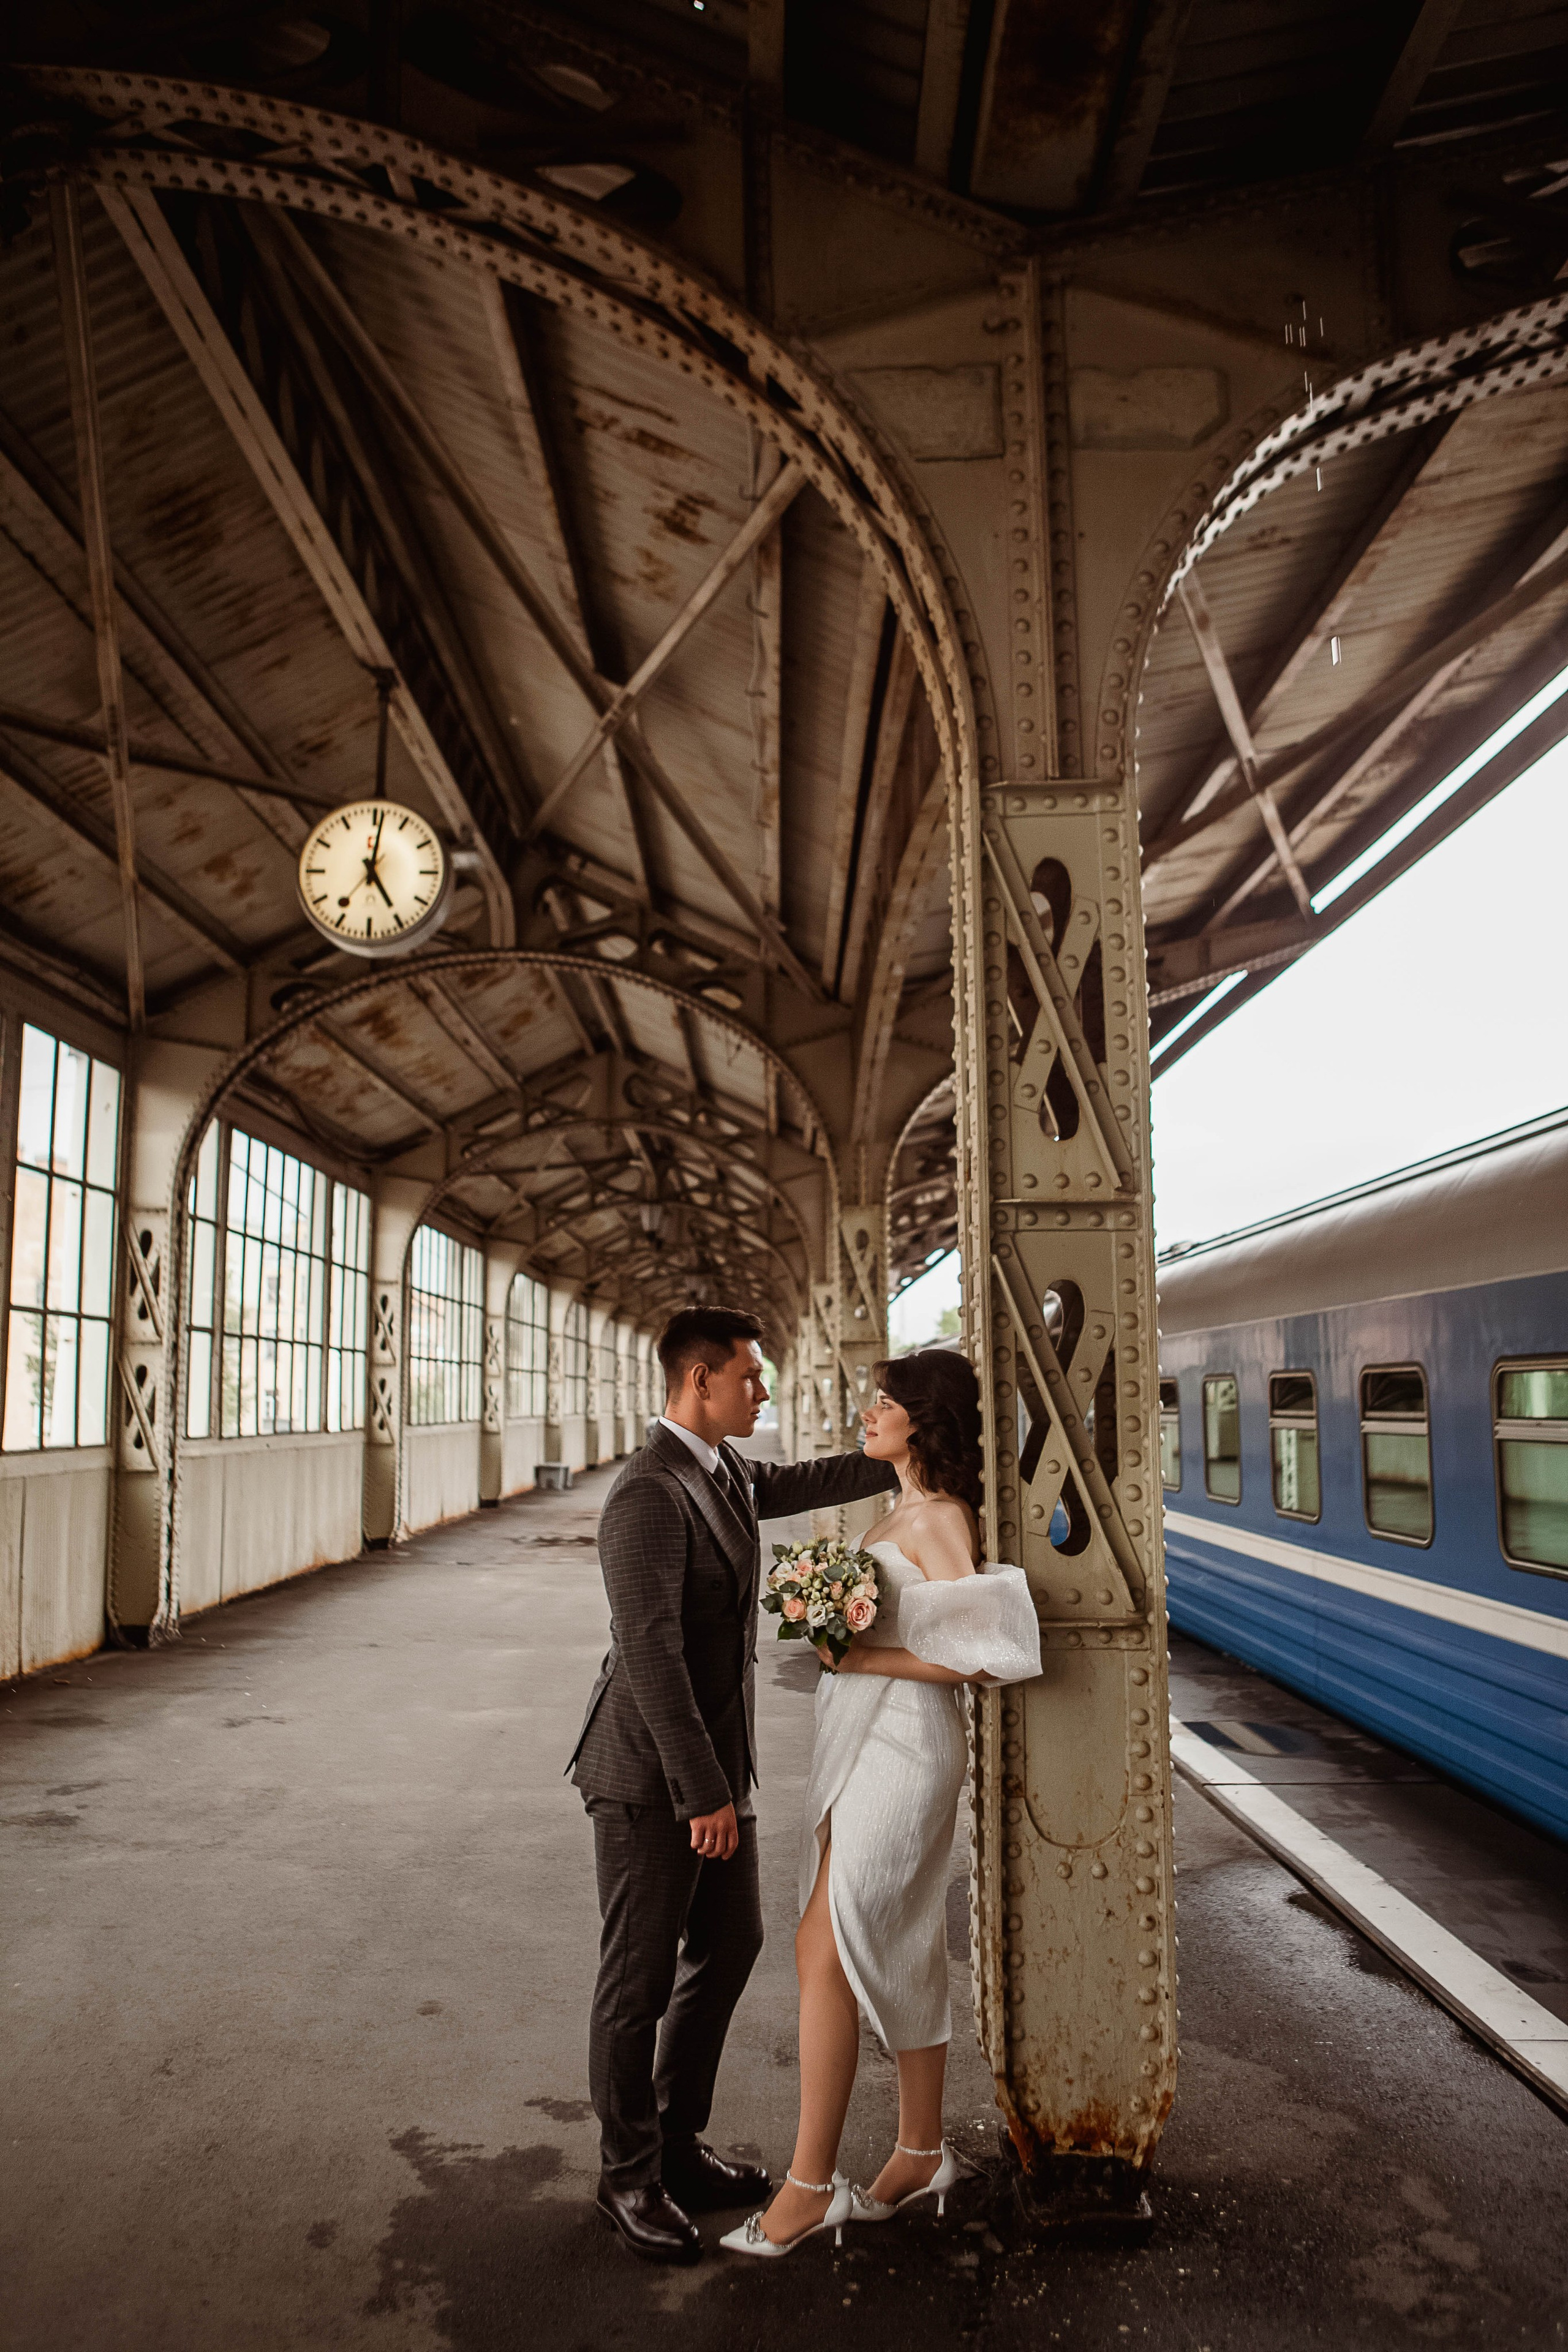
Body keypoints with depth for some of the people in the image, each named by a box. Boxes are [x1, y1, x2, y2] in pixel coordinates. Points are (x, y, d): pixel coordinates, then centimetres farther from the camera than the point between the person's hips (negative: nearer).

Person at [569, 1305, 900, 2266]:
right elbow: (651, 1656, -26)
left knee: (732, 1943, 19)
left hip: (714, 1761, 10)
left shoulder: (726, 1472, 6)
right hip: (654, 1778, -10)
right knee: (641, 1979, 6)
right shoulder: (651, 1495, -23)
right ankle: (631, 2176, 24)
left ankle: (679, 2142, 35)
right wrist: (704, 1793, -24)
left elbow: (803, 1483, 25)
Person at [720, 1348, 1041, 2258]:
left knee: (825, 1952, -8)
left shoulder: (941, 1519, -15)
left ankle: (811, 2183, 2)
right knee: (901, 1955, 15)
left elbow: (972, 1655, -22)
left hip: (902, 1748, -9)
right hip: (863, 1741, 9)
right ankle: (922, 2152, 27)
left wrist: (863, 1658, -20)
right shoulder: (903, 1512, 12)